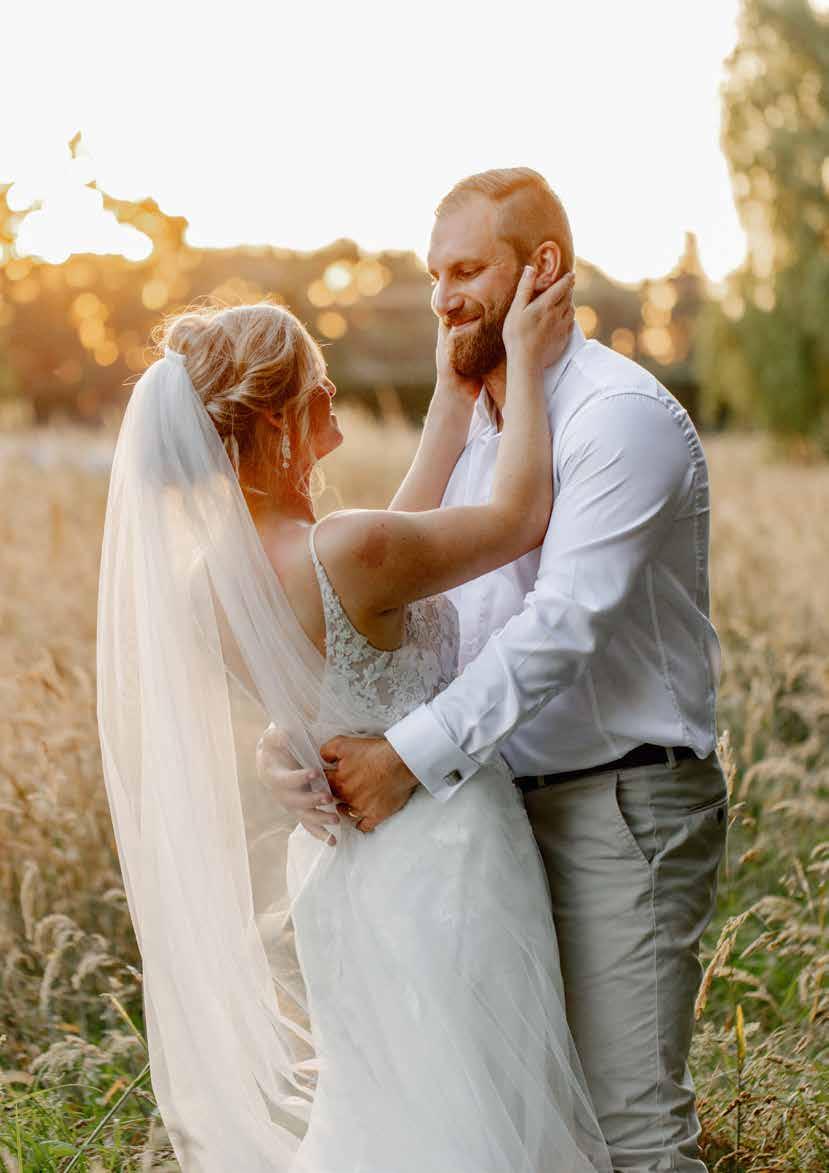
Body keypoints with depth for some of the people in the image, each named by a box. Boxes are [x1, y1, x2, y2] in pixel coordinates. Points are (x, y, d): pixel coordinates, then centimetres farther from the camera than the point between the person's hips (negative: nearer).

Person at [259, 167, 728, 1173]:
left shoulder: (621, 414, -14)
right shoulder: (458, 427, 12)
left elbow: (564, 624, -23)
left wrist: (413, 756, -27)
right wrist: (287, 731, -9)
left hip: (622, 803, -8)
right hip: (505, 800, 8)